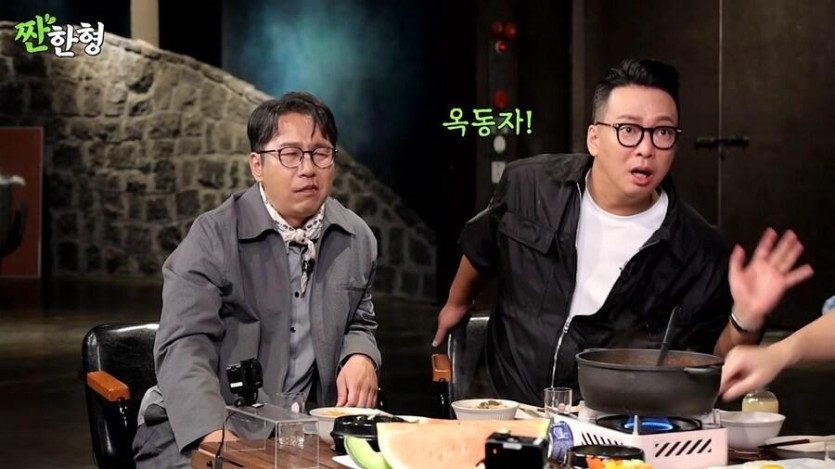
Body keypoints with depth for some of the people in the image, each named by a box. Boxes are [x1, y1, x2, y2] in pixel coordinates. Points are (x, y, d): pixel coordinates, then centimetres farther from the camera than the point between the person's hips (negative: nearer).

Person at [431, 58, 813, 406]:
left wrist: (745, 320, -20)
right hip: (503, 408, 0)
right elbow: (480, 248, 21)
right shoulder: (528, 185, -2)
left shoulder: (699, 249, -8)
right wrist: (456, 303, 36)